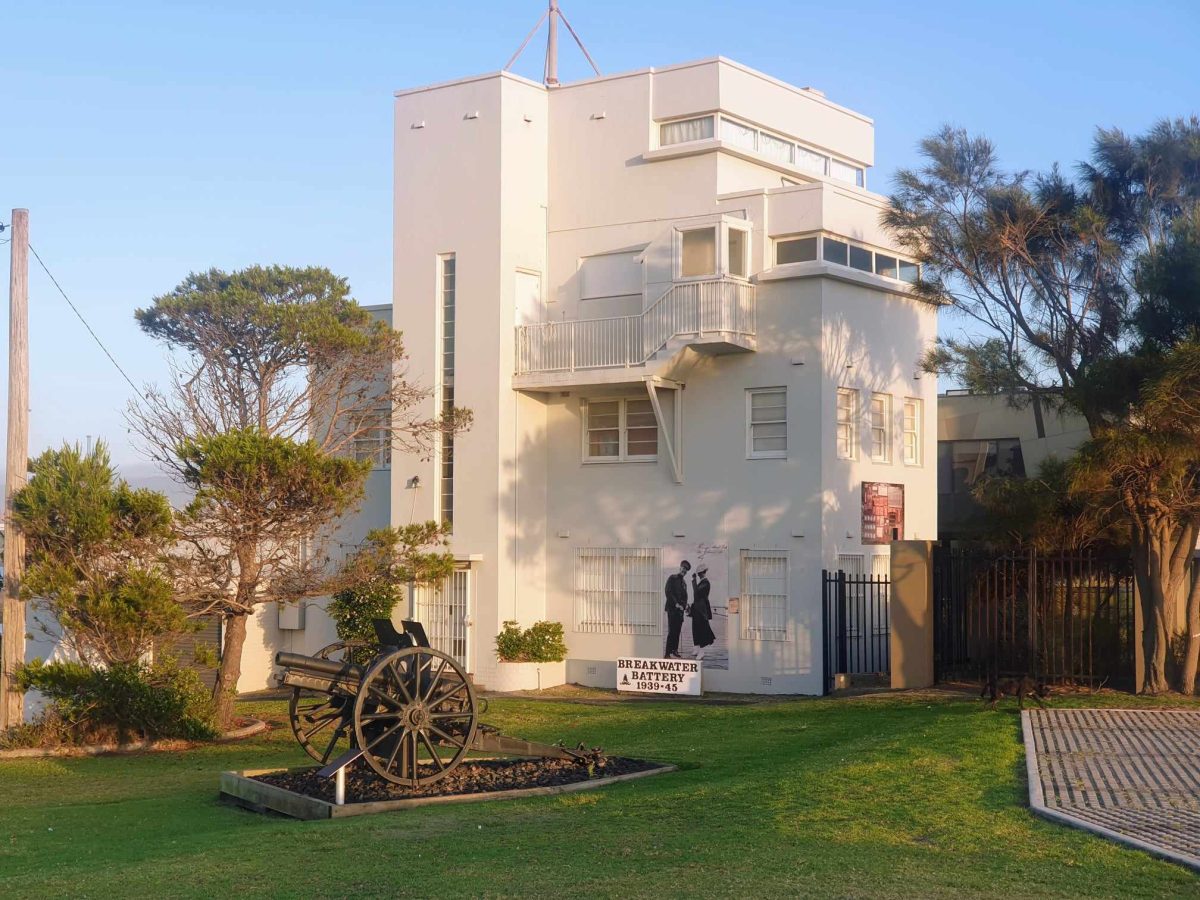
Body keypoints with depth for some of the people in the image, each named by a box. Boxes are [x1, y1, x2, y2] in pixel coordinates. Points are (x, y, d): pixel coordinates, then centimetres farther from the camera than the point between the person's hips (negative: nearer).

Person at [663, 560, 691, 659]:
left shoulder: (684, 582, 20)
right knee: (672, 631, -10)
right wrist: (676, 603, -17)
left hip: (680, 610, 7)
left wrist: (685, 605, 2)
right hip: (672, 608, -7)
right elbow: (668, 592, -11)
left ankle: (675, 651, 10)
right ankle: (667, 653, -10)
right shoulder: (672, 578, -1)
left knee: (677, 631, 6)